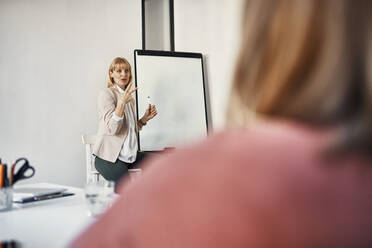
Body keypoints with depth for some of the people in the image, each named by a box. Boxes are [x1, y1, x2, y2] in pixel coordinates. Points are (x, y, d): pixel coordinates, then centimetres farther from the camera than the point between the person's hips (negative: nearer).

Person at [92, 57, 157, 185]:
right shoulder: (107, 94, -5)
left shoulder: (129, 98, 19)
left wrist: (145, 118, 8)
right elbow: (112, 129, -18)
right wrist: (122, 102, -27)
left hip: (130, 154, 7)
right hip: (109, 157, -7)